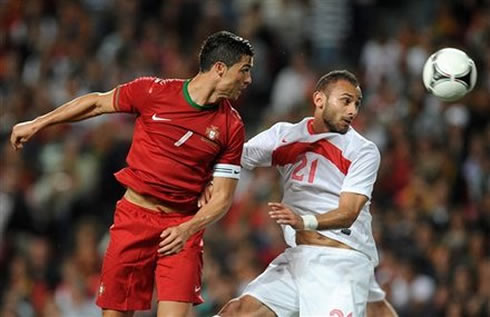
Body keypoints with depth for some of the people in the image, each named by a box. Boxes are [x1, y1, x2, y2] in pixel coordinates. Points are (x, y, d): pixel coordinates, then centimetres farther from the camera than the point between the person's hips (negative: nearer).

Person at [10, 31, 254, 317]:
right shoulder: (153, 91, -6)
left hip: (184, 227, 0)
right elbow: (97, 103, 9)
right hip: (134, 217, 0)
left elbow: (223, 197, -2)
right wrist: (37, 124, 14)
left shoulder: (231, 127, -5)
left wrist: (187, 229, -20)